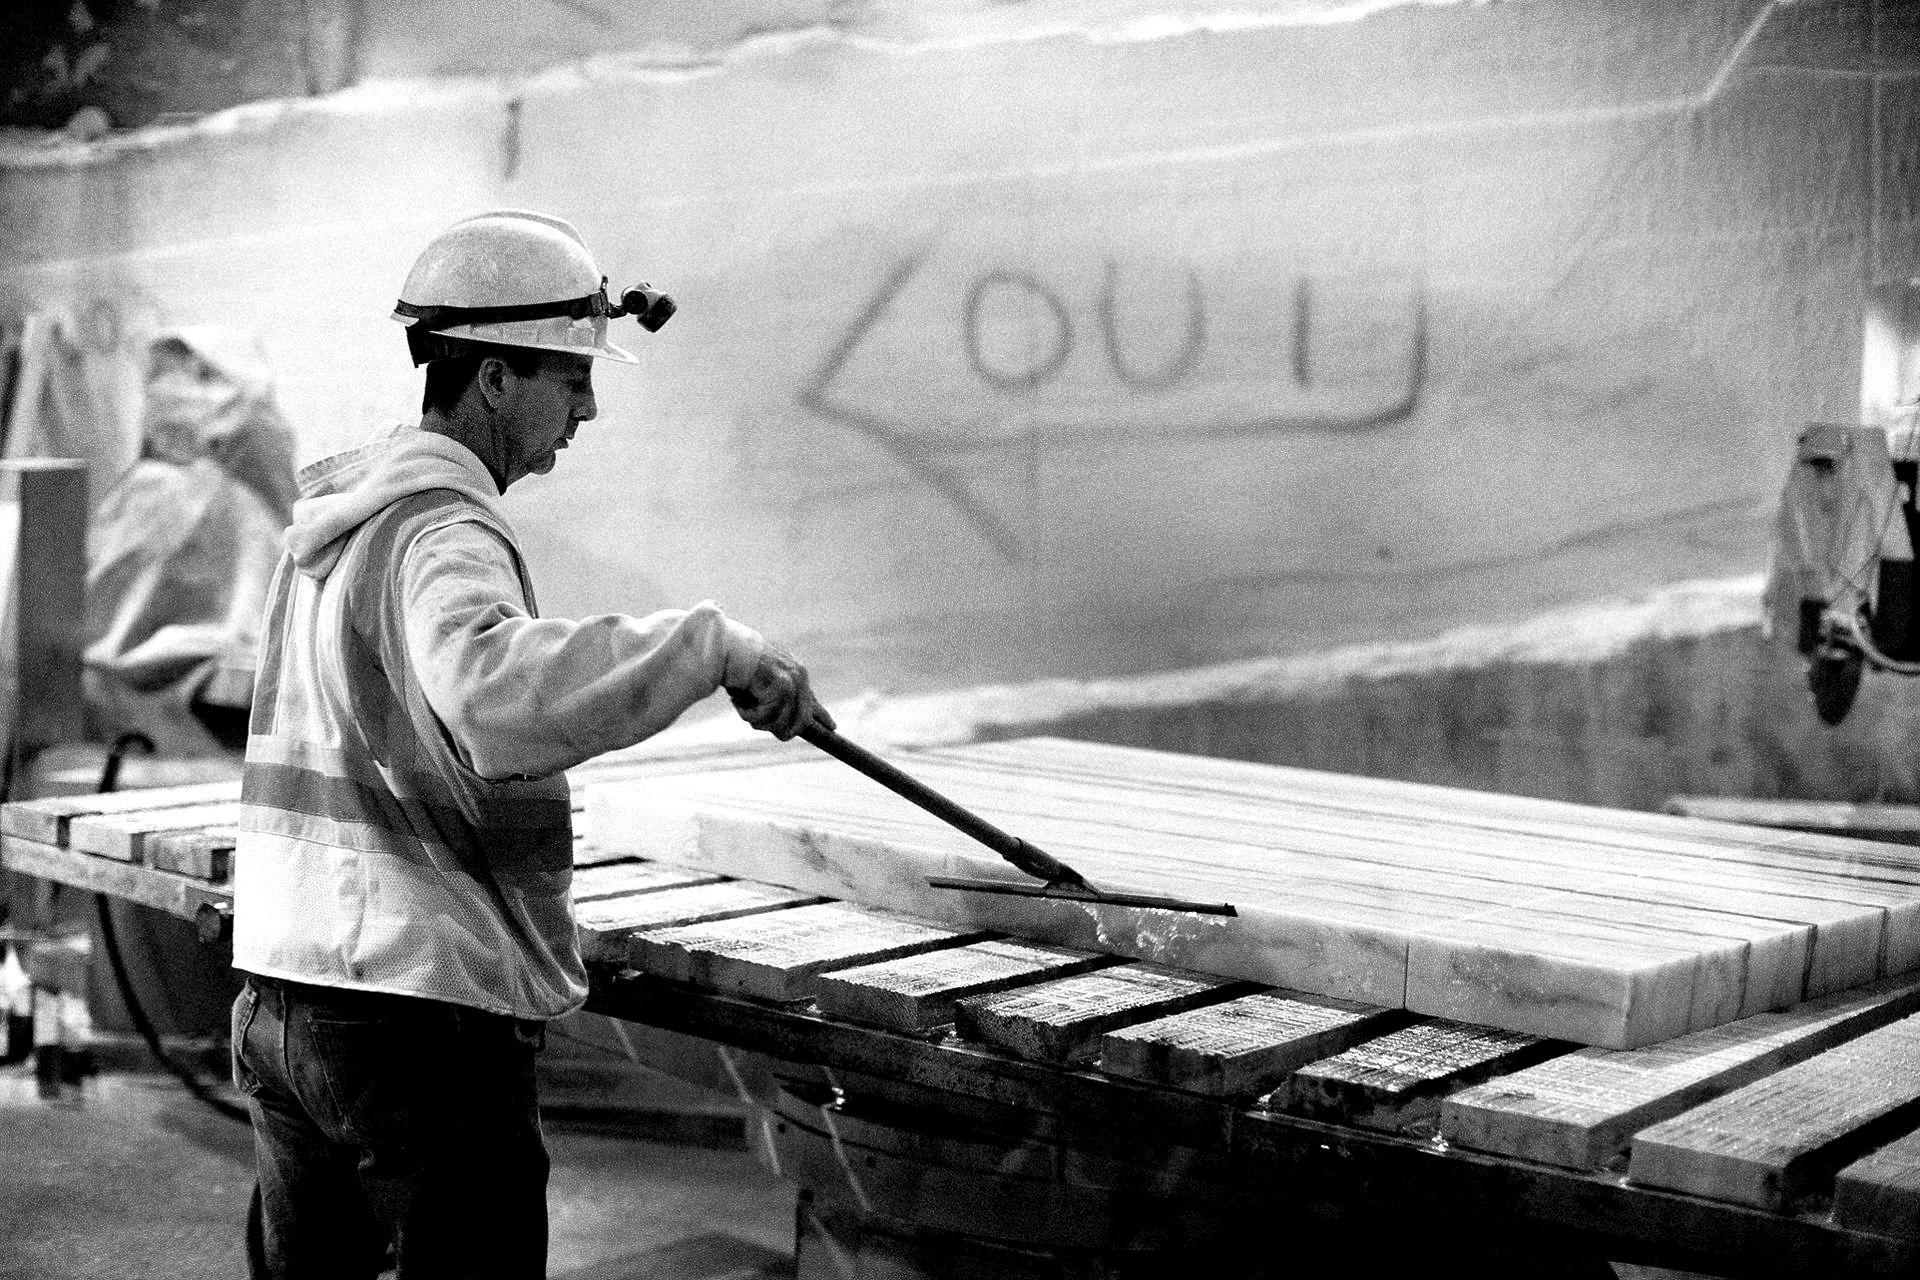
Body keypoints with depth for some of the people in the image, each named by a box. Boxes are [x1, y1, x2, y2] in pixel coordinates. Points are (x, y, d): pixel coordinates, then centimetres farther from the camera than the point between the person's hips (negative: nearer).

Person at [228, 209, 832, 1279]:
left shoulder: (330, 520, 14)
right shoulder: (441, 532, -17)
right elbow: (496, 691, -38)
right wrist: (710, 640, -36)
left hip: (283, 995, 10)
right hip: (427, 1009, -9)